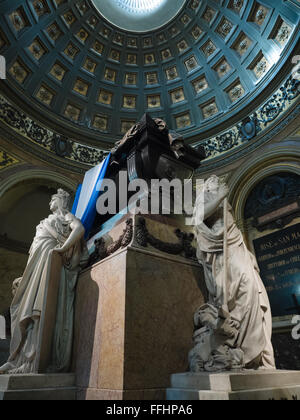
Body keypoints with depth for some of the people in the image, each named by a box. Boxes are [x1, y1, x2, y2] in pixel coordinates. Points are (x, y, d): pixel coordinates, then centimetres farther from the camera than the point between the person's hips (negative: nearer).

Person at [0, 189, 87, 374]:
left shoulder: (65, 215, 7)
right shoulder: (50, 220, 32)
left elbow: (80, 228, -16)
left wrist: (63, 248, -19)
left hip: (49, 258, -9)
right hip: (38, 262, 9)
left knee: (40, 310, -17)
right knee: (29, 311, 0)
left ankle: (34, 361, -19)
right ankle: (22, 359, -1)